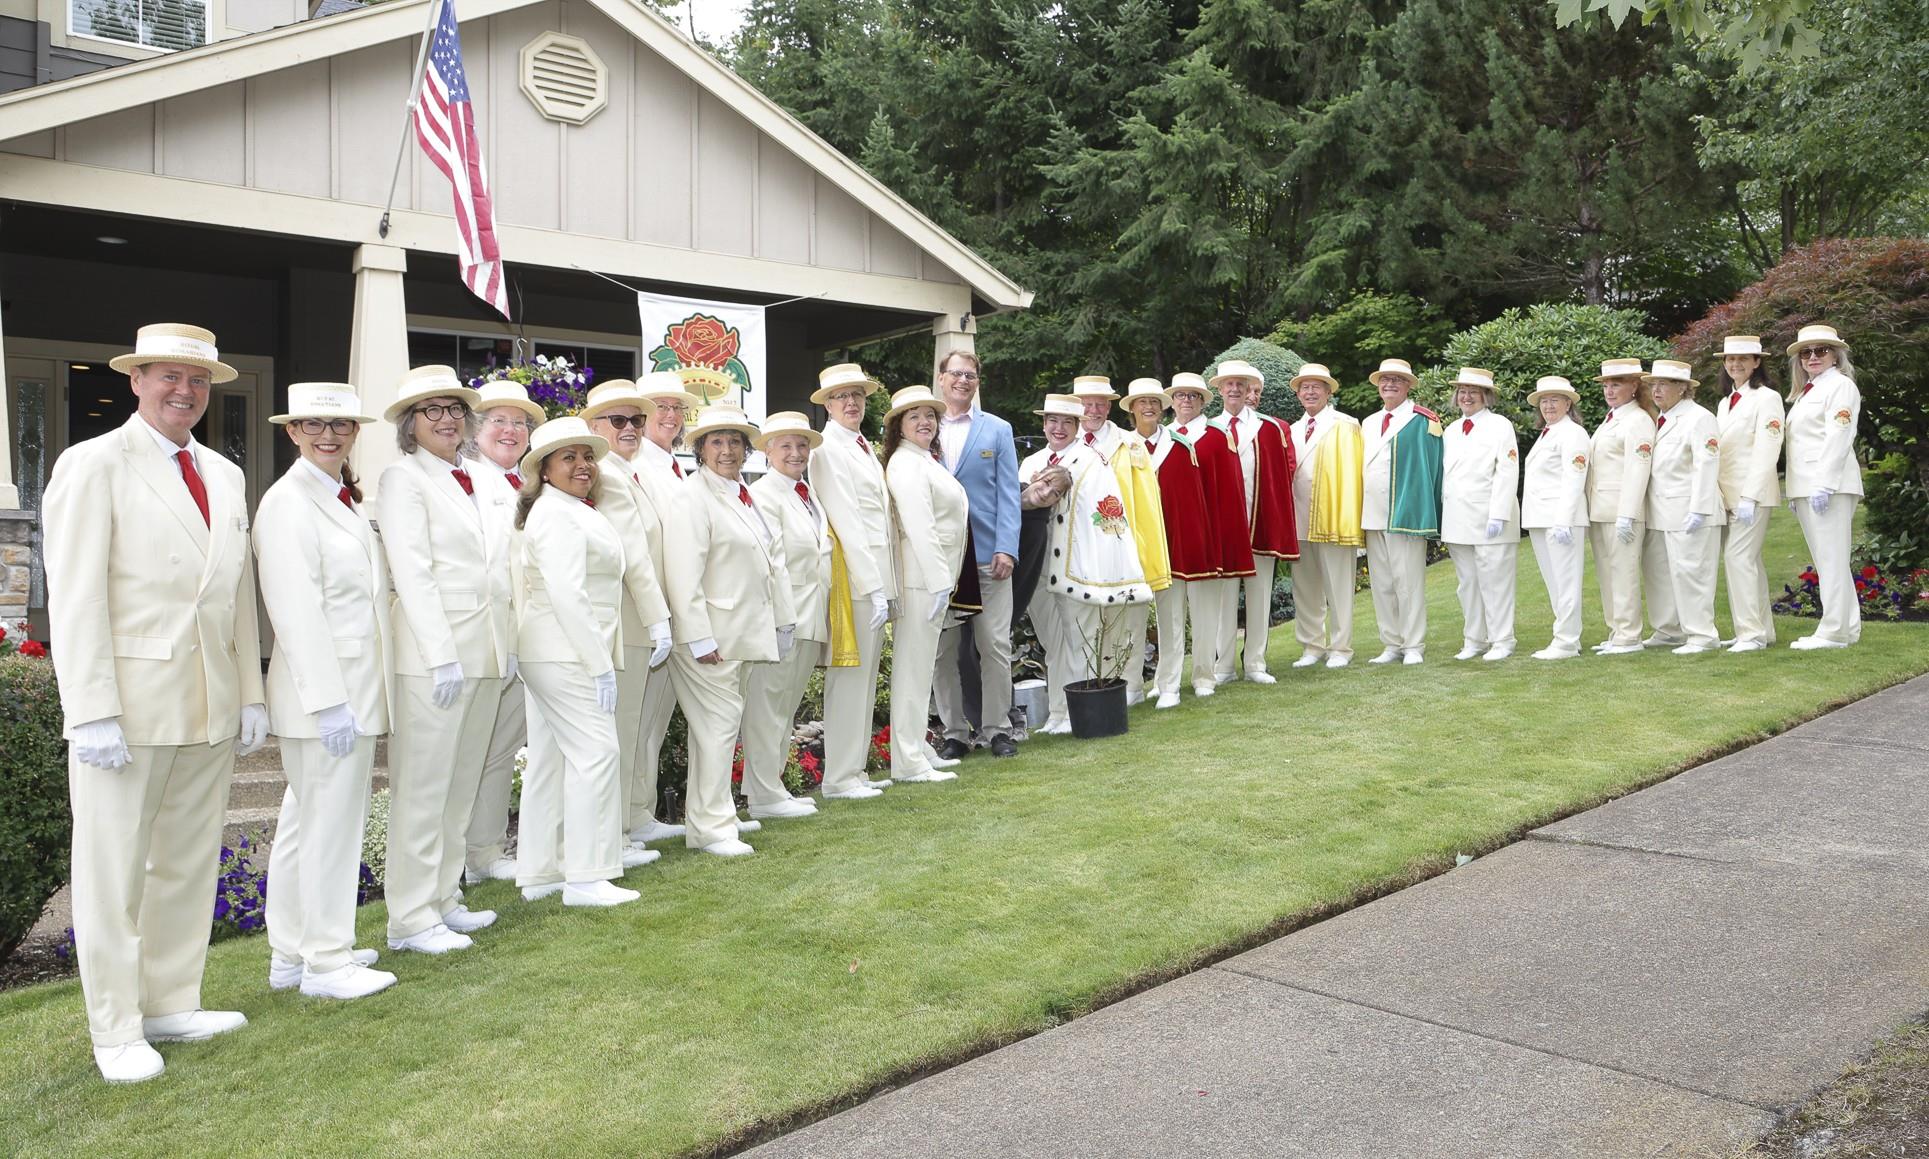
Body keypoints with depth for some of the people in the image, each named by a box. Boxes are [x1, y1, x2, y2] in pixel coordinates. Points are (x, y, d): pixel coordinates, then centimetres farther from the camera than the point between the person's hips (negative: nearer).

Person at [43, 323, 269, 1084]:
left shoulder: (225, 477, 13)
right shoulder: (94, 465, -6)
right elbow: (75, 598, -11)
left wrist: (251, 694, 10)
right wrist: (92, 713, -17)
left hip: (210, 707, 6)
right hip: (127, 703, -6)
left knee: (189, 864, 14)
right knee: (113, 872, 4)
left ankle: (172, 1005, 27)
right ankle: (116, 1032, 16)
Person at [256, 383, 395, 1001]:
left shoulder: (346, 499, 16)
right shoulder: (288, 503, -12)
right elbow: (295, 611, -19)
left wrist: (352, 697, 16)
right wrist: (329, 701, -22)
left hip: (353, 689, 9)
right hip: (324, 691, -9)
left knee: (306, 821, 16)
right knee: (329, 823, -2)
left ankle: (293, 954, 26)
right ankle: (325, 961, 10)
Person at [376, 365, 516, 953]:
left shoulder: (486, 481, 15)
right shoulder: (403, 478, -5)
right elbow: (412, 572, -13)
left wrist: (508, 645, 13)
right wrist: (443, 657, -18)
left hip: (487, 651, 7)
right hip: (433, 649, -7)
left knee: (463, 783, 13)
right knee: (423, 787, -2)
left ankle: (443, 899, 23)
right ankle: (410, 918, 5)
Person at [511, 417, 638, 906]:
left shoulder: (578, 511, 19)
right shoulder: (555, 515, -13)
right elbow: (567, 595, -21)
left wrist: (601, 659, 20)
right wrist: (600, 665, -21)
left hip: (568, 655, 11)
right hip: (566, 654, -11)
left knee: (550, 757, 12)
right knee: (596, 751, -9)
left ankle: (540, 874, 19)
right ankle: (586, 877, -5)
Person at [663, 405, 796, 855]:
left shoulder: (744, 494, 16)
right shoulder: (694, 496, -12)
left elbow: (773, 556, 21)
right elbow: (684, 573, -19)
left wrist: (783, 620, 18)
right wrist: (698, 637, -22)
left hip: (745, 633, 9)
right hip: (710, 638, -9)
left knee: (725, 724, 15)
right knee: (718, 724, -7)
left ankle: (717, 814, 25)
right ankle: (710, 827, 1)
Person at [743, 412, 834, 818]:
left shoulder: (810, 497, 18)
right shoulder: (763, 494, -10)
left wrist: (823, 617, 15)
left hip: (813, 618, 9)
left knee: (788, 705, 14)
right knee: (767, 704, -3)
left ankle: (770, 787, 23)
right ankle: (764, 797, 3)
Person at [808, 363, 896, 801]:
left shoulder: (865, 448, 18)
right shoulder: (828, 449, -9)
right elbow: (845, 519, -15)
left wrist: (886, 584, 11)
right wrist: (872, 585, -19)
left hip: (877, 575, 9)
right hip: (854, 576, -9)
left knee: (866, 677, 12)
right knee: (849, 675, -5)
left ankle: (854, 770, 20)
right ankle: (839, 778, 2)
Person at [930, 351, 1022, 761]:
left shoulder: (998, 430, 8)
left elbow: (1008, 494, 3)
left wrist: (1006, 549, -8)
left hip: (987, 555, 0)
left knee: (996, 646, 1)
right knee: (943, 651, 4)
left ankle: (997, 730, 12)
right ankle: (954, 732, 14)